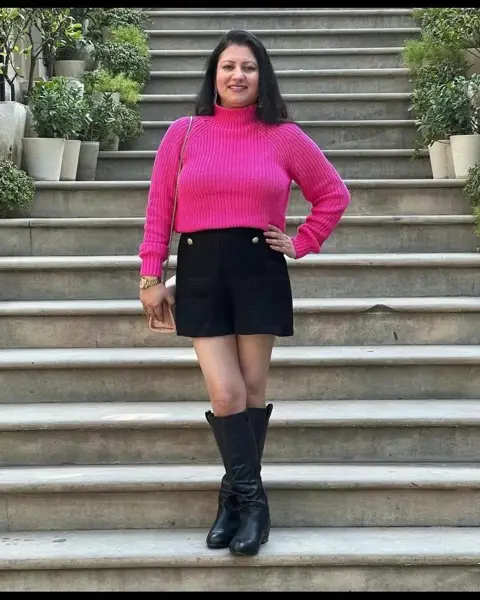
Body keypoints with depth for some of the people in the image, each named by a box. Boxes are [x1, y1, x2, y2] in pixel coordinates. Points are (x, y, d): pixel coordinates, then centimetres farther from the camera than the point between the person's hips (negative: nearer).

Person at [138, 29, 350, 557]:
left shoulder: (285, 137, 3)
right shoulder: (182, 133, 4)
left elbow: (334, 194, 12)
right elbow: (159, 209, 5)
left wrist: (301, 244, 3)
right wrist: (150, 276, 0)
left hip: (259, 269, 0)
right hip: (199, 271, 0)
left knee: (252, 388, 5)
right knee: (225, 393, -5)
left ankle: (236, 494, 22)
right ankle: (251, 498, 10)